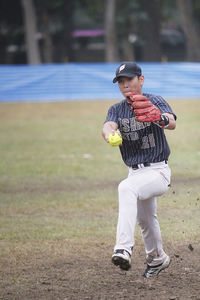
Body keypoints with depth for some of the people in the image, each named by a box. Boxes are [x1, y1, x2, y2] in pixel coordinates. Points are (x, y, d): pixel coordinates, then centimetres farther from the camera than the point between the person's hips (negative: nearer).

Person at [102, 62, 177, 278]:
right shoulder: (116, 110, 5)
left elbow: (172, 123, -29)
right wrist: (109, 134, -44)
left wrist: (159, 118, -54)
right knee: (145, 219, 22)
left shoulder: (155, 102, -9)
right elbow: (108, 125, -18)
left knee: (126, 188, -34)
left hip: (158, 171, -7)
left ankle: (124, 247, -43)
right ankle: (157, 259, 48)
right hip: (136, 172, 7)